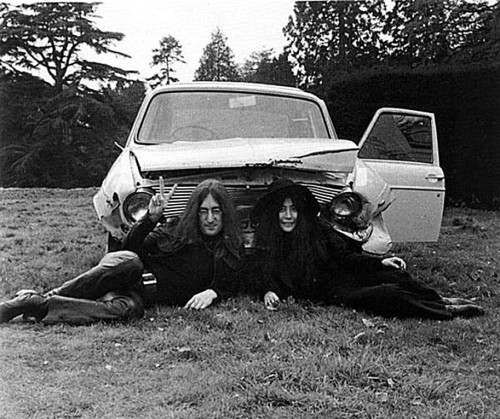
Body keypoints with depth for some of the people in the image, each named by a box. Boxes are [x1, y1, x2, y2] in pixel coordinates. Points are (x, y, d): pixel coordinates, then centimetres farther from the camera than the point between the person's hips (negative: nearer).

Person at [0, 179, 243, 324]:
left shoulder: (230, 249, 11)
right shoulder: (177, 231, 7)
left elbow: (229, 286, 10)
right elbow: (130, 248, 2)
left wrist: (211, 293, -12)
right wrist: (152, 218, -13)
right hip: (126, 277, 0)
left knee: (129, 310, -40)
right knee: (129, 261, -40)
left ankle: (36, 306, -37)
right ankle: (46, 297, -29)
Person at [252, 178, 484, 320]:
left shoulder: (315, 228, 6)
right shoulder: (265, 244, -1)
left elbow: (346, 256, 8)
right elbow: (265, 278, 0)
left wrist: (380, 263, -4)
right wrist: (269, 293, -24)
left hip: (346, 277, 4)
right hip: (332, 294, -4)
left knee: (395, 276, -22)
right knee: (387, 295, -24)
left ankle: (442, 301, -4)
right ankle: (447, 312, -15)